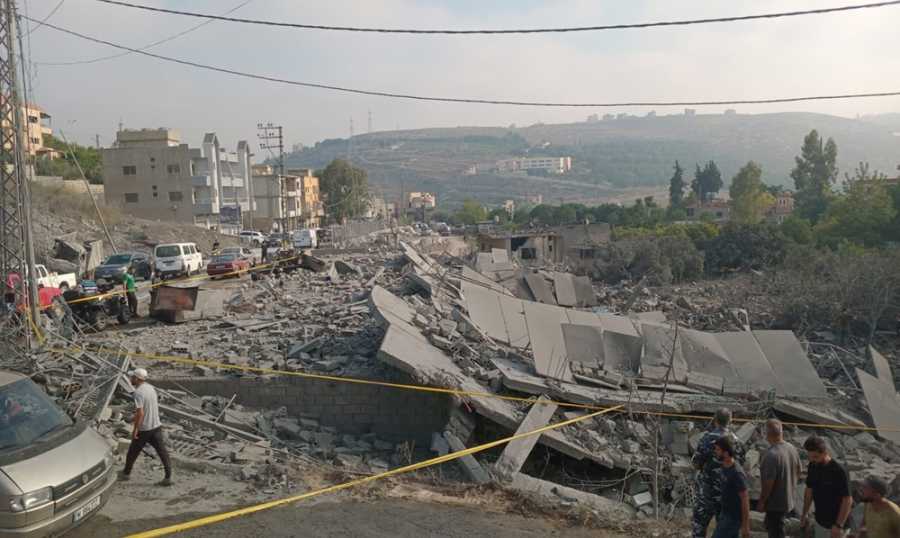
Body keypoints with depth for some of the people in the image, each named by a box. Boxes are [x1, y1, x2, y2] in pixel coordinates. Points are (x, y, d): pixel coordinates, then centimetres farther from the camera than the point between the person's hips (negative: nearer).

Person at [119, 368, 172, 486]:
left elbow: (140, 413, -25)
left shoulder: (138, 392, -19)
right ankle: (168, 477, 2)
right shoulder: (151, 388, 6)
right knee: (162, 451, 4)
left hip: (144, 429, -7)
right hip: (156, 426, 7)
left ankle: (126, 473, 33)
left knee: (133, 452, 15)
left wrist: (135, 429, -18)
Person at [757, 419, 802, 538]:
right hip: (789, 499, 8)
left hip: (776, 502, -8)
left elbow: (769, 483, -26)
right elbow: (798, 473, 10)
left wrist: (762, 502, -14)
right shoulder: (792, 448, -4)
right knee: (771, 526, 25)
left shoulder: (771, 455, -30)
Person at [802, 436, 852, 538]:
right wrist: (805, 513, 10)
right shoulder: (812, 466, -3)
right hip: (819, 521, 7)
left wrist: (839, 525, -22)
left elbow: (848, 500, -20)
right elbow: (809, 490, 10)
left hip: (835, 524, -7)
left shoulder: (839, 471, -24)